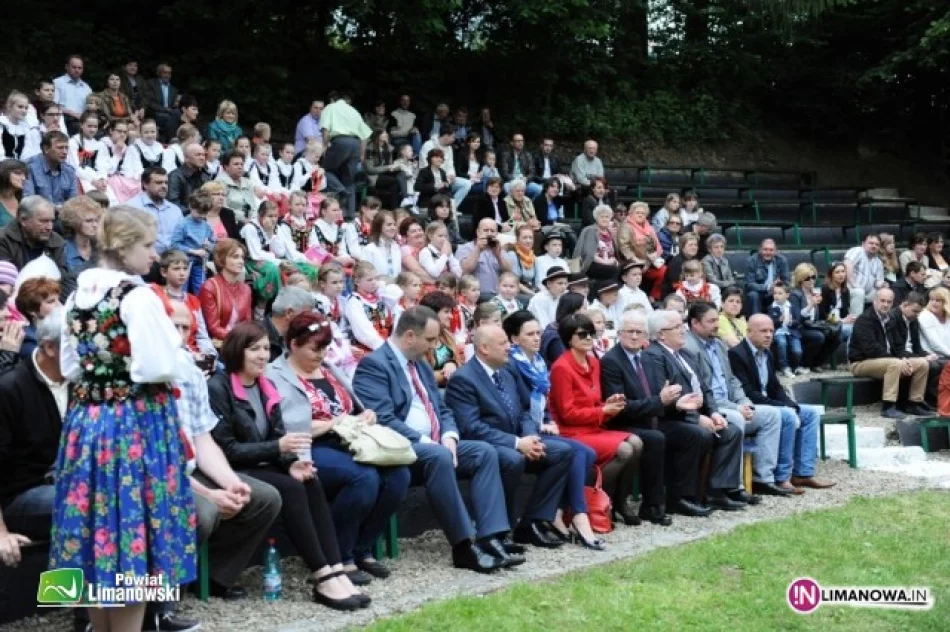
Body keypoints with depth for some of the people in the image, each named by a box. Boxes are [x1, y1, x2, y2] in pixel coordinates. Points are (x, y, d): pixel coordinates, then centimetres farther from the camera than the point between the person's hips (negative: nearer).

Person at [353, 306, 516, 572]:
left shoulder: (421, 365, 20)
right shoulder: (374, 364, -9)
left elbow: (442, 409, 19)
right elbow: (383, 420, -19)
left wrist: (448, 437, -3)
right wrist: (425, 441, -21)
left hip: (433, 444, 9)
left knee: (485, 451, -12)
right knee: (439, 457, -36)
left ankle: (490, 537, -20)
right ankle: (464, 546, -30)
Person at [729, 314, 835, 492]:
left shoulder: (767, 353, 14)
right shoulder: (736, 354, -16)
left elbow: (775, 388, 16)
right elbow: (747, 393, -22)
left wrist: (792, 404, -5)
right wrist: (782, 406, -22)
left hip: (769, 403, 10)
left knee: (812, 412, 3)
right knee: (788, 416, -29)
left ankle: (803, 473, -1)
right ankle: (781, 478, -22)